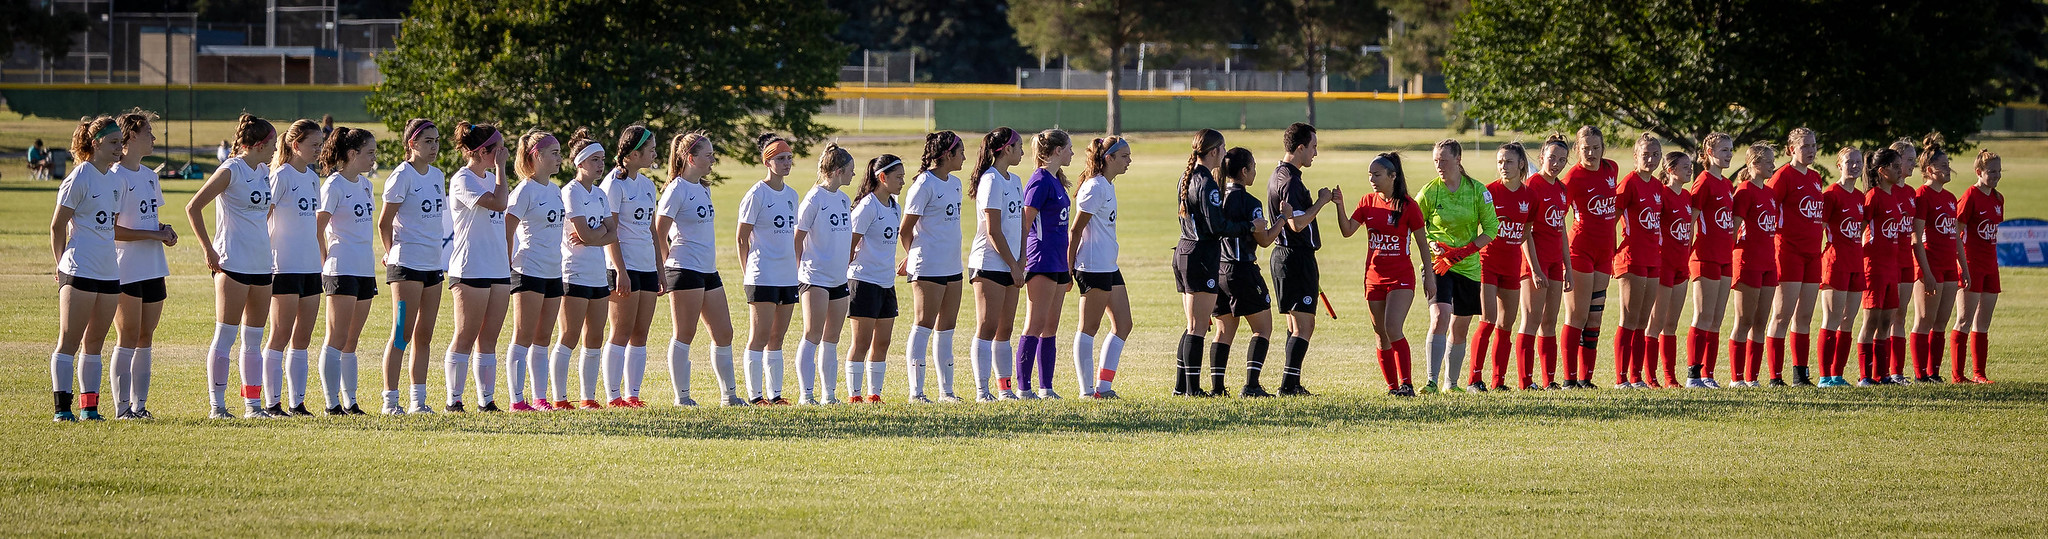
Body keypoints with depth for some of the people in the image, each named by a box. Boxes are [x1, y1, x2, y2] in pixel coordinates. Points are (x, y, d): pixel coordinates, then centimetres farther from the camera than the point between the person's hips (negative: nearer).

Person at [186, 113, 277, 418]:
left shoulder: (263, 172, 13)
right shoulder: (231, 171, -9)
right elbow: (193, 208, -11)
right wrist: (209, 250, -11)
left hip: (261, 265, 8)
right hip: (233, 264, -8)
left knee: (253, 339, 9)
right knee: (225, 335, -6)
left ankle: (253, 404, 12)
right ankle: (217, 405, -4)